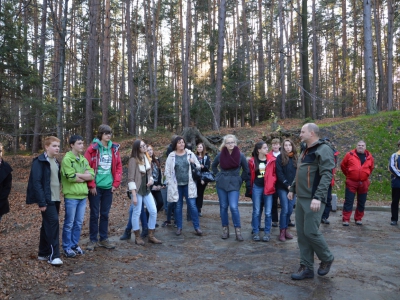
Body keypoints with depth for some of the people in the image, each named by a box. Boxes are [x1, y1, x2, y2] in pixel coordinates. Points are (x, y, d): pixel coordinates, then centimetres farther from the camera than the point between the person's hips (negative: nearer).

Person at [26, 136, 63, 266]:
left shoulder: (56, 162, 14)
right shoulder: (40, 161, -11)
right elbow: (36, 183, -17)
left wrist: (58, 197, 11)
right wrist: (41, 202, -20)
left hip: (55, 199, 8)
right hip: (47, 200, -8)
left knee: (47, 226, 13)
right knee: (53, 223, -12)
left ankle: (43, 253, 23)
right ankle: (54, 255, -5)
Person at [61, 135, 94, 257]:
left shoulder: (84, 159, 12)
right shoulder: (67, 159, -9)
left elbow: (92, 175, 3)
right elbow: (71, 177, -19)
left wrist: (79, 175, -11)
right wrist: (84, 177, -6)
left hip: (83, 195, 6)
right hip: (71, 196, -6)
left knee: (79, 223, 13)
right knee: (69, 223, 5)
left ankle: (74, 245, 26)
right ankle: (67, 248, 16)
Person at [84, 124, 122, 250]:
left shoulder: (114, 148, 5)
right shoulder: (92, 148, -8)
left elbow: (118, 166, 9)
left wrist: (116, 183, 2)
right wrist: (91, 185, -10)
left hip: (108, 187, 4)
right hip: (96, 187, -4)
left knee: (105, 214, 13)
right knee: (94, 214, 5)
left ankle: (104, 239, 24)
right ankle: (93, 240, 18)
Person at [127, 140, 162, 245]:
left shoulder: (147, 159, 10)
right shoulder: (133, 160, -13)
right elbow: (131, 179, -15)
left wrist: (151, 180, -4)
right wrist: (134, 195, -19)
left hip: (146, 189, 7)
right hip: (137, 190, -7)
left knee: (153, 211, 5)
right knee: (137, 213, 3)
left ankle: (151, 236, 17)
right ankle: (137, 237, 17)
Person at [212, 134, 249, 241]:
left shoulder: (240, 155, -6)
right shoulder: (220, 155, -2)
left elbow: (246, 169, 8)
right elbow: (213, 166, 16)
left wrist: (243, 180, 2)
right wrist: (218, 175, 6)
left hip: (234, 183, -2)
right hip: (221, 183, 2)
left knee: (234, 207, -13)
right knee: (223, 207, 7)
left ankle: (238, 230, -1)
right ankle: (225, 229, 18)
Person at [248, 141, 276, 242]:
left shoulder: (272, 160, -2)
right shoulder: (252, 161, -2)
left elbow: (274, 173, 4)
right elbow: (250, 175, 7)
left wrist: (271, 183, -5)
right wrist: (250, 187, 7)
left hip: (268, 188, 0)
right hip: (256, 188, 0)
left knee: (268, 212, 5)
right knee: (256, 211, 8)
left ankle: (267, 233, 17)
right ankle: (255, 232, 17)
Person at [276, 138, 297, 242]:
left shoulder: (295, 158, 9)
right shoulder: (280, 157, -3)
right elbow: (279, 173, -9)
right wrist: (287, 185, -13)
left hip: (293, 188, 4)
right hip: (282, 188, -4)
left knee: (290, 210, 5)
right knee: (285, 209, -8)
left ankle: (285, 229, 18)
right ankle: (282, 231, 2)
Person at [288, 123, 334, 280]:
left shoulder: (323, 149, -11)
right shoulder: (305, 151, 17)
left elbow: (326, 175, -20)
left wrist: (318, 197, -26)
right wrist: (292, 189, 23)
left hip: (313, 199, -9)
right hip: (301, 198, 9)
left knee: (311, 232, -7)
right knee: (302, 234, 8)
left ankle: (327, 259, 20)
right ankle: (306, 267, 17)